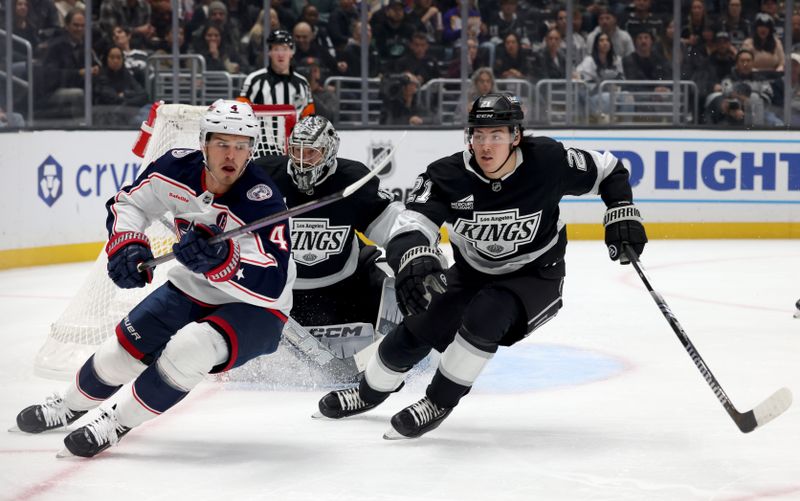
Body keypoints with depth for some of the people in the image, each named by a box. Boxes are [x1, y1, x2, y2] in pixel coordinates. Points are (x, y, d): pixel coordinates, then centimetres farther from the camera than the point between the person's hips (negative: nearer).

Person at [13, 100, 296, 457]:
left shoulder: (262, 201, -31)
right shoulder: (179, 167, -15)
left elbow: (271, 286, -39)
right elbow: (127, 203, 1)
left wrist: (220, 260, -55)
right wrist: (126, 246, -20)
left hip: (254, 310, -6)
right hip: (191, 291, 6)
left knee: (190, 348, -32)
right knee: (124, 349, 6)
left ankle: (118, 423, -12)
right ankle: (70, 406, 39)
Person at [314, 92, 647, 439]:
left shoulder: (547, 161, -23)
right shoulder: (447, 176, -22)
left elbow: (607, 170, -6)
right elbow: (410, 228, -33)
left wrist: (622, 214, -19)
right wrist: (413, 260, -55)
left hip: (534, 276, -3)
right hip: (472, 274, 3)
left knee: (482, 318, -30)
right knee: (416, 330, -2)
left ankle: (439, 403, -10)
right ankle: (369, 393, 30)